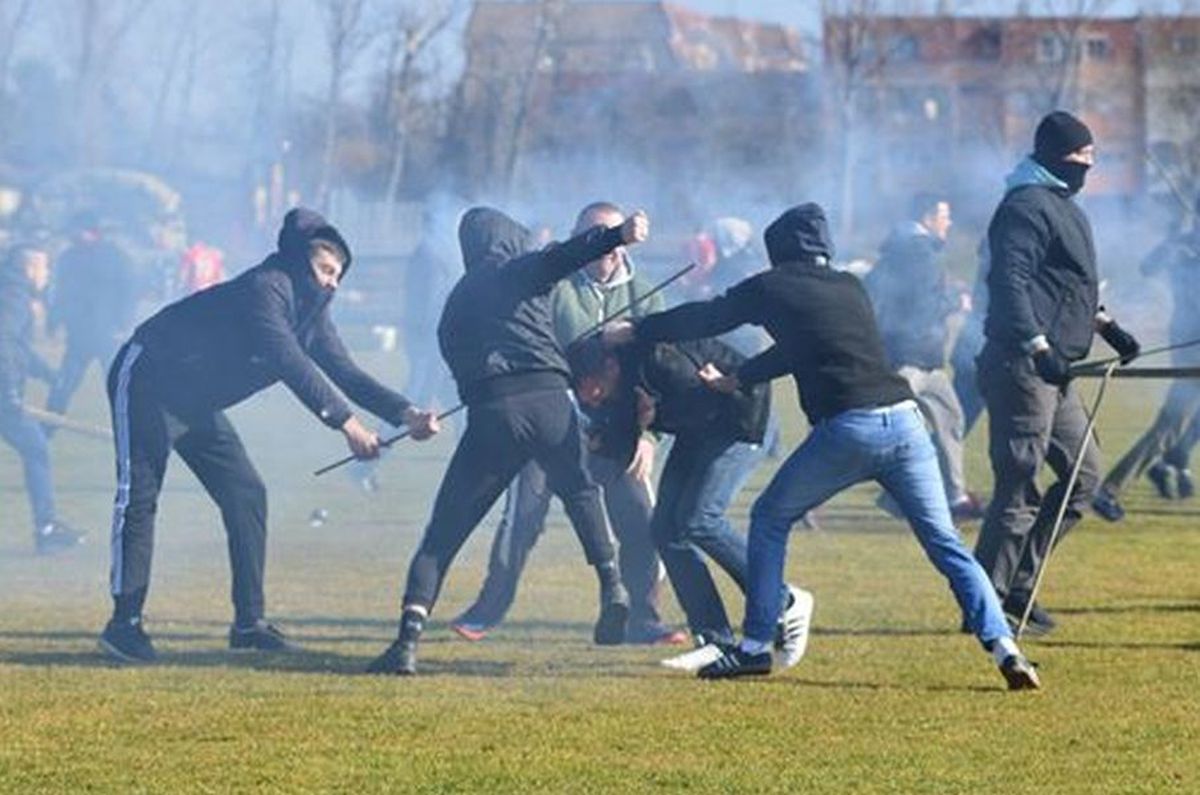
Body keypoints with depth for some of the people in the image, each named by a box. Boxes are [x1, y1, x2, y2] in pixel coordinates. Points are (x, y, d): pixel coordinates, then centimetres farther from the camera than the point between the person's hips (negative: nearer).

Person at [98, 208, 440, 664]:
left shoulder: (310, 310, 3)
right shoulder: (266, 289, -25)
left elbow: (345, 373, 2)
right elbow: (292, 365, -36)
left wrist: (405, 414, -11)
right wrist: (345, 423, -40)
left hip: (196, 403, 10)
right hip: (147, 383, -10)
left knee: (246, 495, 3)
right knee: (139, 497, -13)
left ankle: (249, 622, 5)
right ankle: (125, 622, -14)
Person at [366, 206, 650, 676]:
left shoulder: (456, 303, 26)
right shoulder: (519, 270, 14)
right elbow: (563, 257, -6)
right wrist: (617, 236, -20)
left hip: (490, 411, 1)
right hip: (549, 398, -1)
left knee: (443, 532, 2)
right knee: (580, 491, 27)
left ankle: (409, 637, -11)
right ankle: (612, 587, 11)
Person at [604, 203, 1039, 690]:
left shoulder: (771, 287, 11)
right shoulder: (850, 288, 25)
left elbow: (705, 319, 23)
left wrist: (633, 333, 38)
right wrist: (736, 380, 47)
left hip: (847, 429, -4)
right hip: (905, 418, 4)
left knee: (769, 519, 16)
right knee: (944, 542, 5)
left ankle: (755, 647, 13)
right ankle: (1002, 646, -11)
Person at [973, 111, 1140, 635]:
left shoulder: (1063, 207, 20)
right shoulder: (1026, 207, -13)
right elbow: (1010, 283, -23)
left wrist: (1104, 324, 24)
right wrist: (1037, 345, -31)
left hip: (1053, 371, 11)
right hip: (1021, 368, -11)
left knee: (1083, 473, 13)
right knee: (1019, 488, -9)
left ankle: (1017, 584, 17)